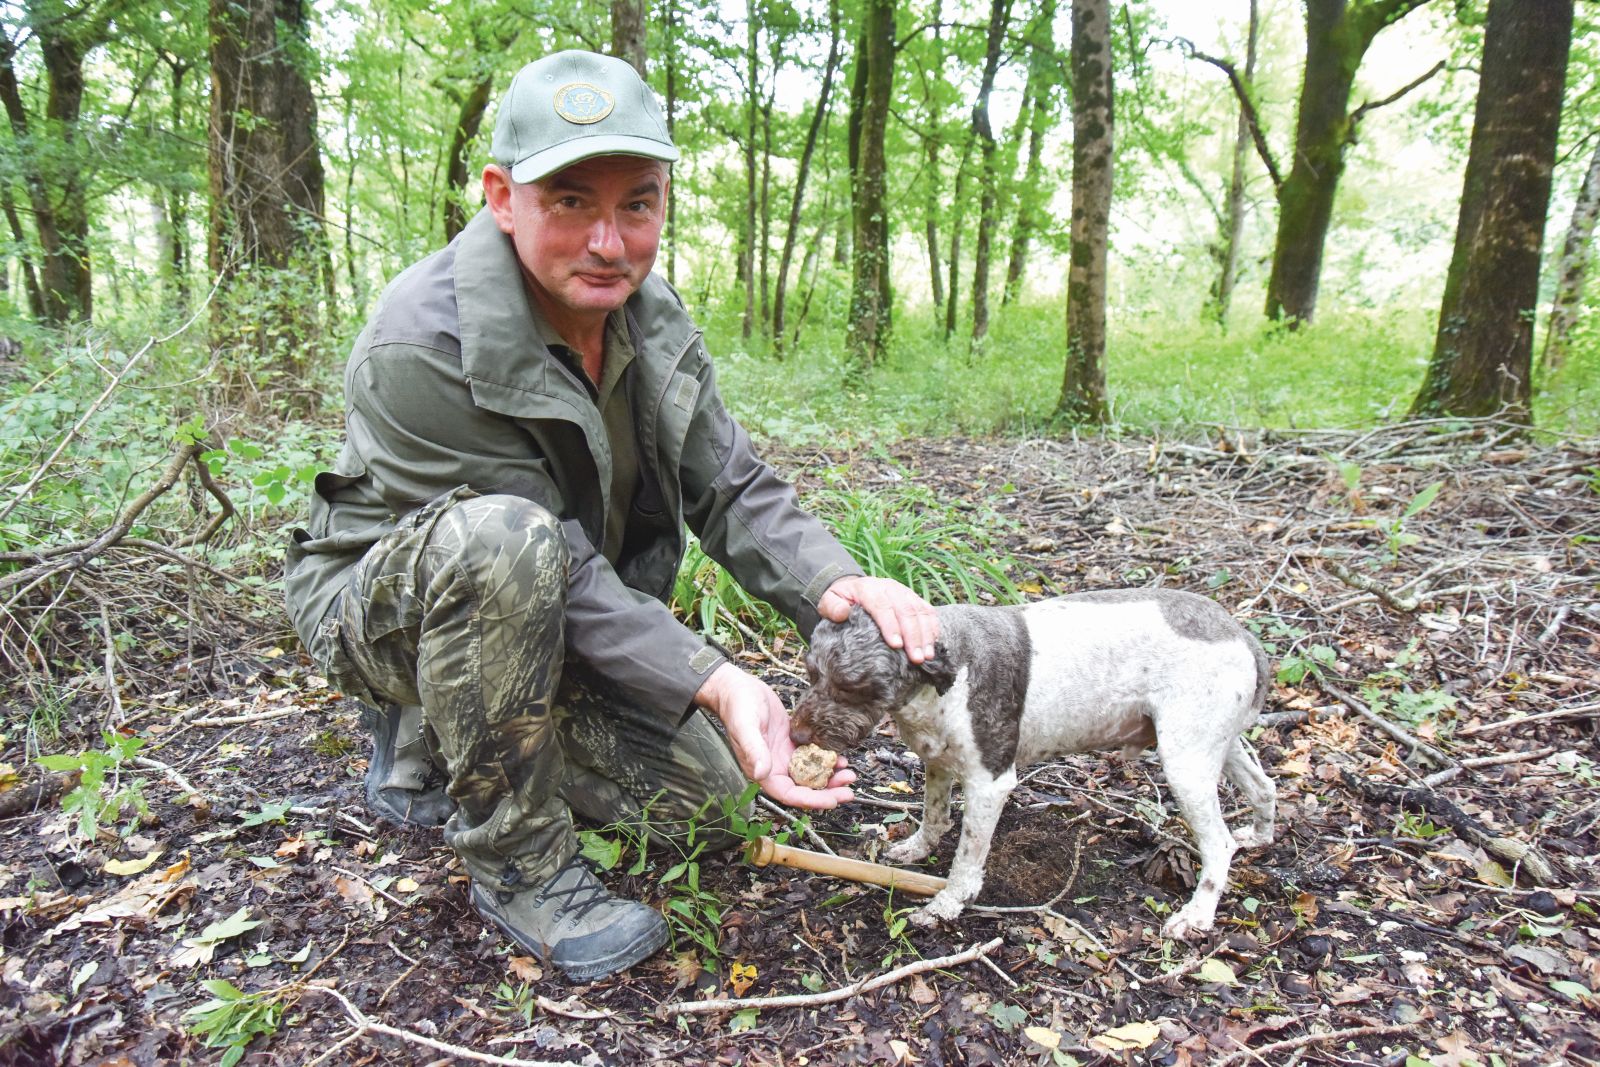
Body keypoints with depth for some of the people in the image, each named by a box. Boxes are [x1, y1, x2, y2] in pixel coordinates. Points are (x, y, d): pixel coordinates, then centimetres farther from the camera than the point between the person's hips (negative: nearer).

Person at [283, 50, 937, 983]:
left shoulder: (654, 317, -8)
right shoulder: (422, 347, -30)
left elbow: (729, 485, -9)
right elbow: (555, 562, -30)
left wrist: (833, 584, -28)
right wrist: (715, 682, -37)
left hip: (544, 624, 7)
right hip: (386, 603, -6)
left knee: (709, 795, -1)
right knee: (504, 539, -40)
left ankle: (437, 745, 18)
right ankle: (517, 865, -18)